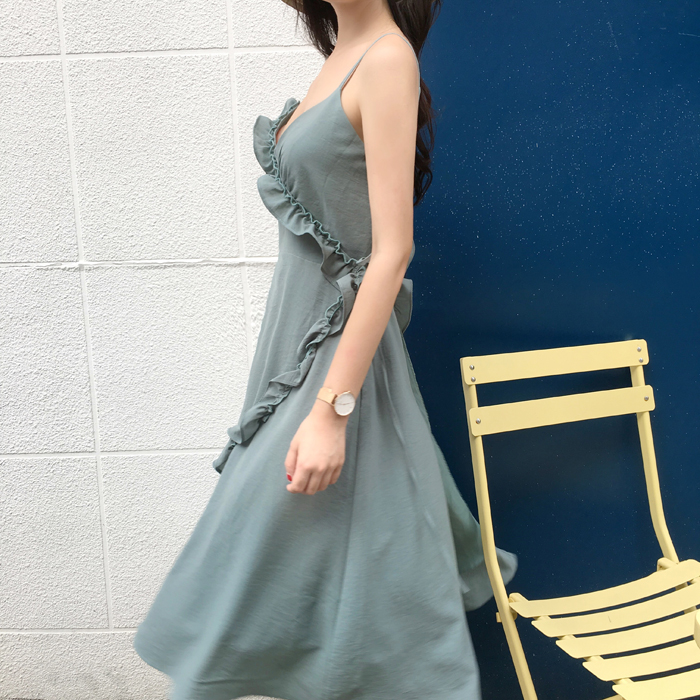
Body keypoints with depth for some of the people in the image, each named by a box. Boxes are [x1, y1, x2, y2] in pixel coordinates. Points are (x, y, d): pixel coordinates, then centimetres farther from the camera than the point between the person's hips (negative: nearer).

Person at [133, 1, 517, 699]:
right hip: (298, 333, 9)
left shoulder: (387, 58, -16)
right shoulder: (342, 56, 11)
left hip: (339, 346, -9)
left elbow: (392, 252, -21)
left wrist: (331, 411, -24)